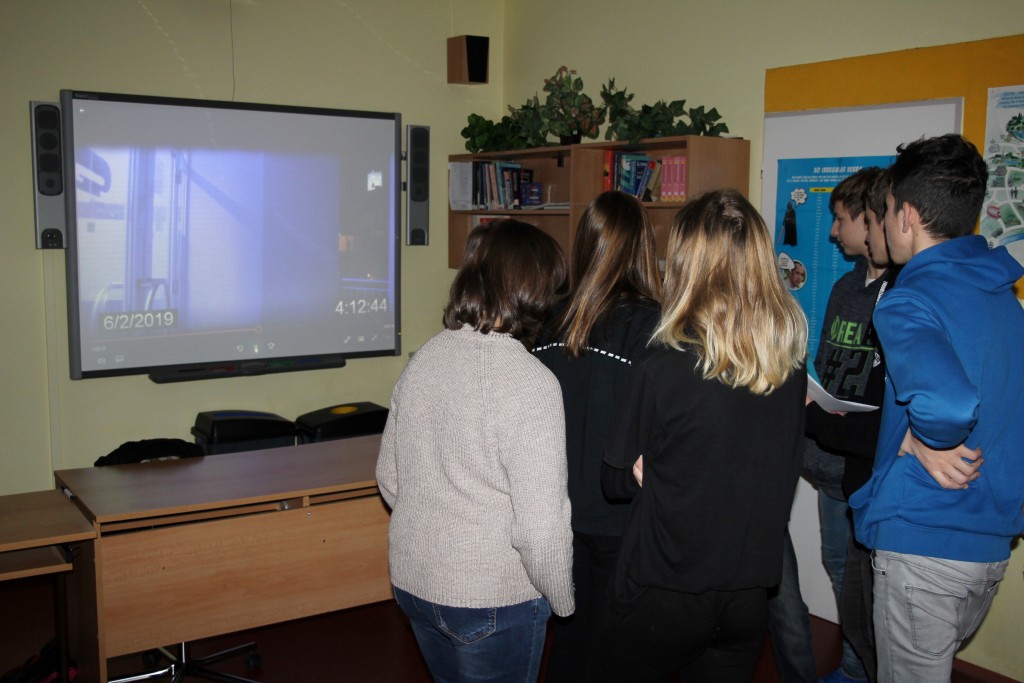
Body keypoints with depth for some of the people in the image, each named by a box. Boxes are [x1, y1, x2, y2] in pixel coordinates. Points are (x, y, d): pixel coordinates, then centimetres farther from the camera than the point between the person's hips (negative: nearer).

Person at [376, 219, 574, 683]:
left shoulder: (424, 358, -2)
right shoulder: (529, 382, -22)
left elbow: (389, 479, 8)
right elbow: (541, 524, -22)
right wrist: (563, 601, -6)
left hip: (412, 582, 7)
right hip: (491, 601, -6)